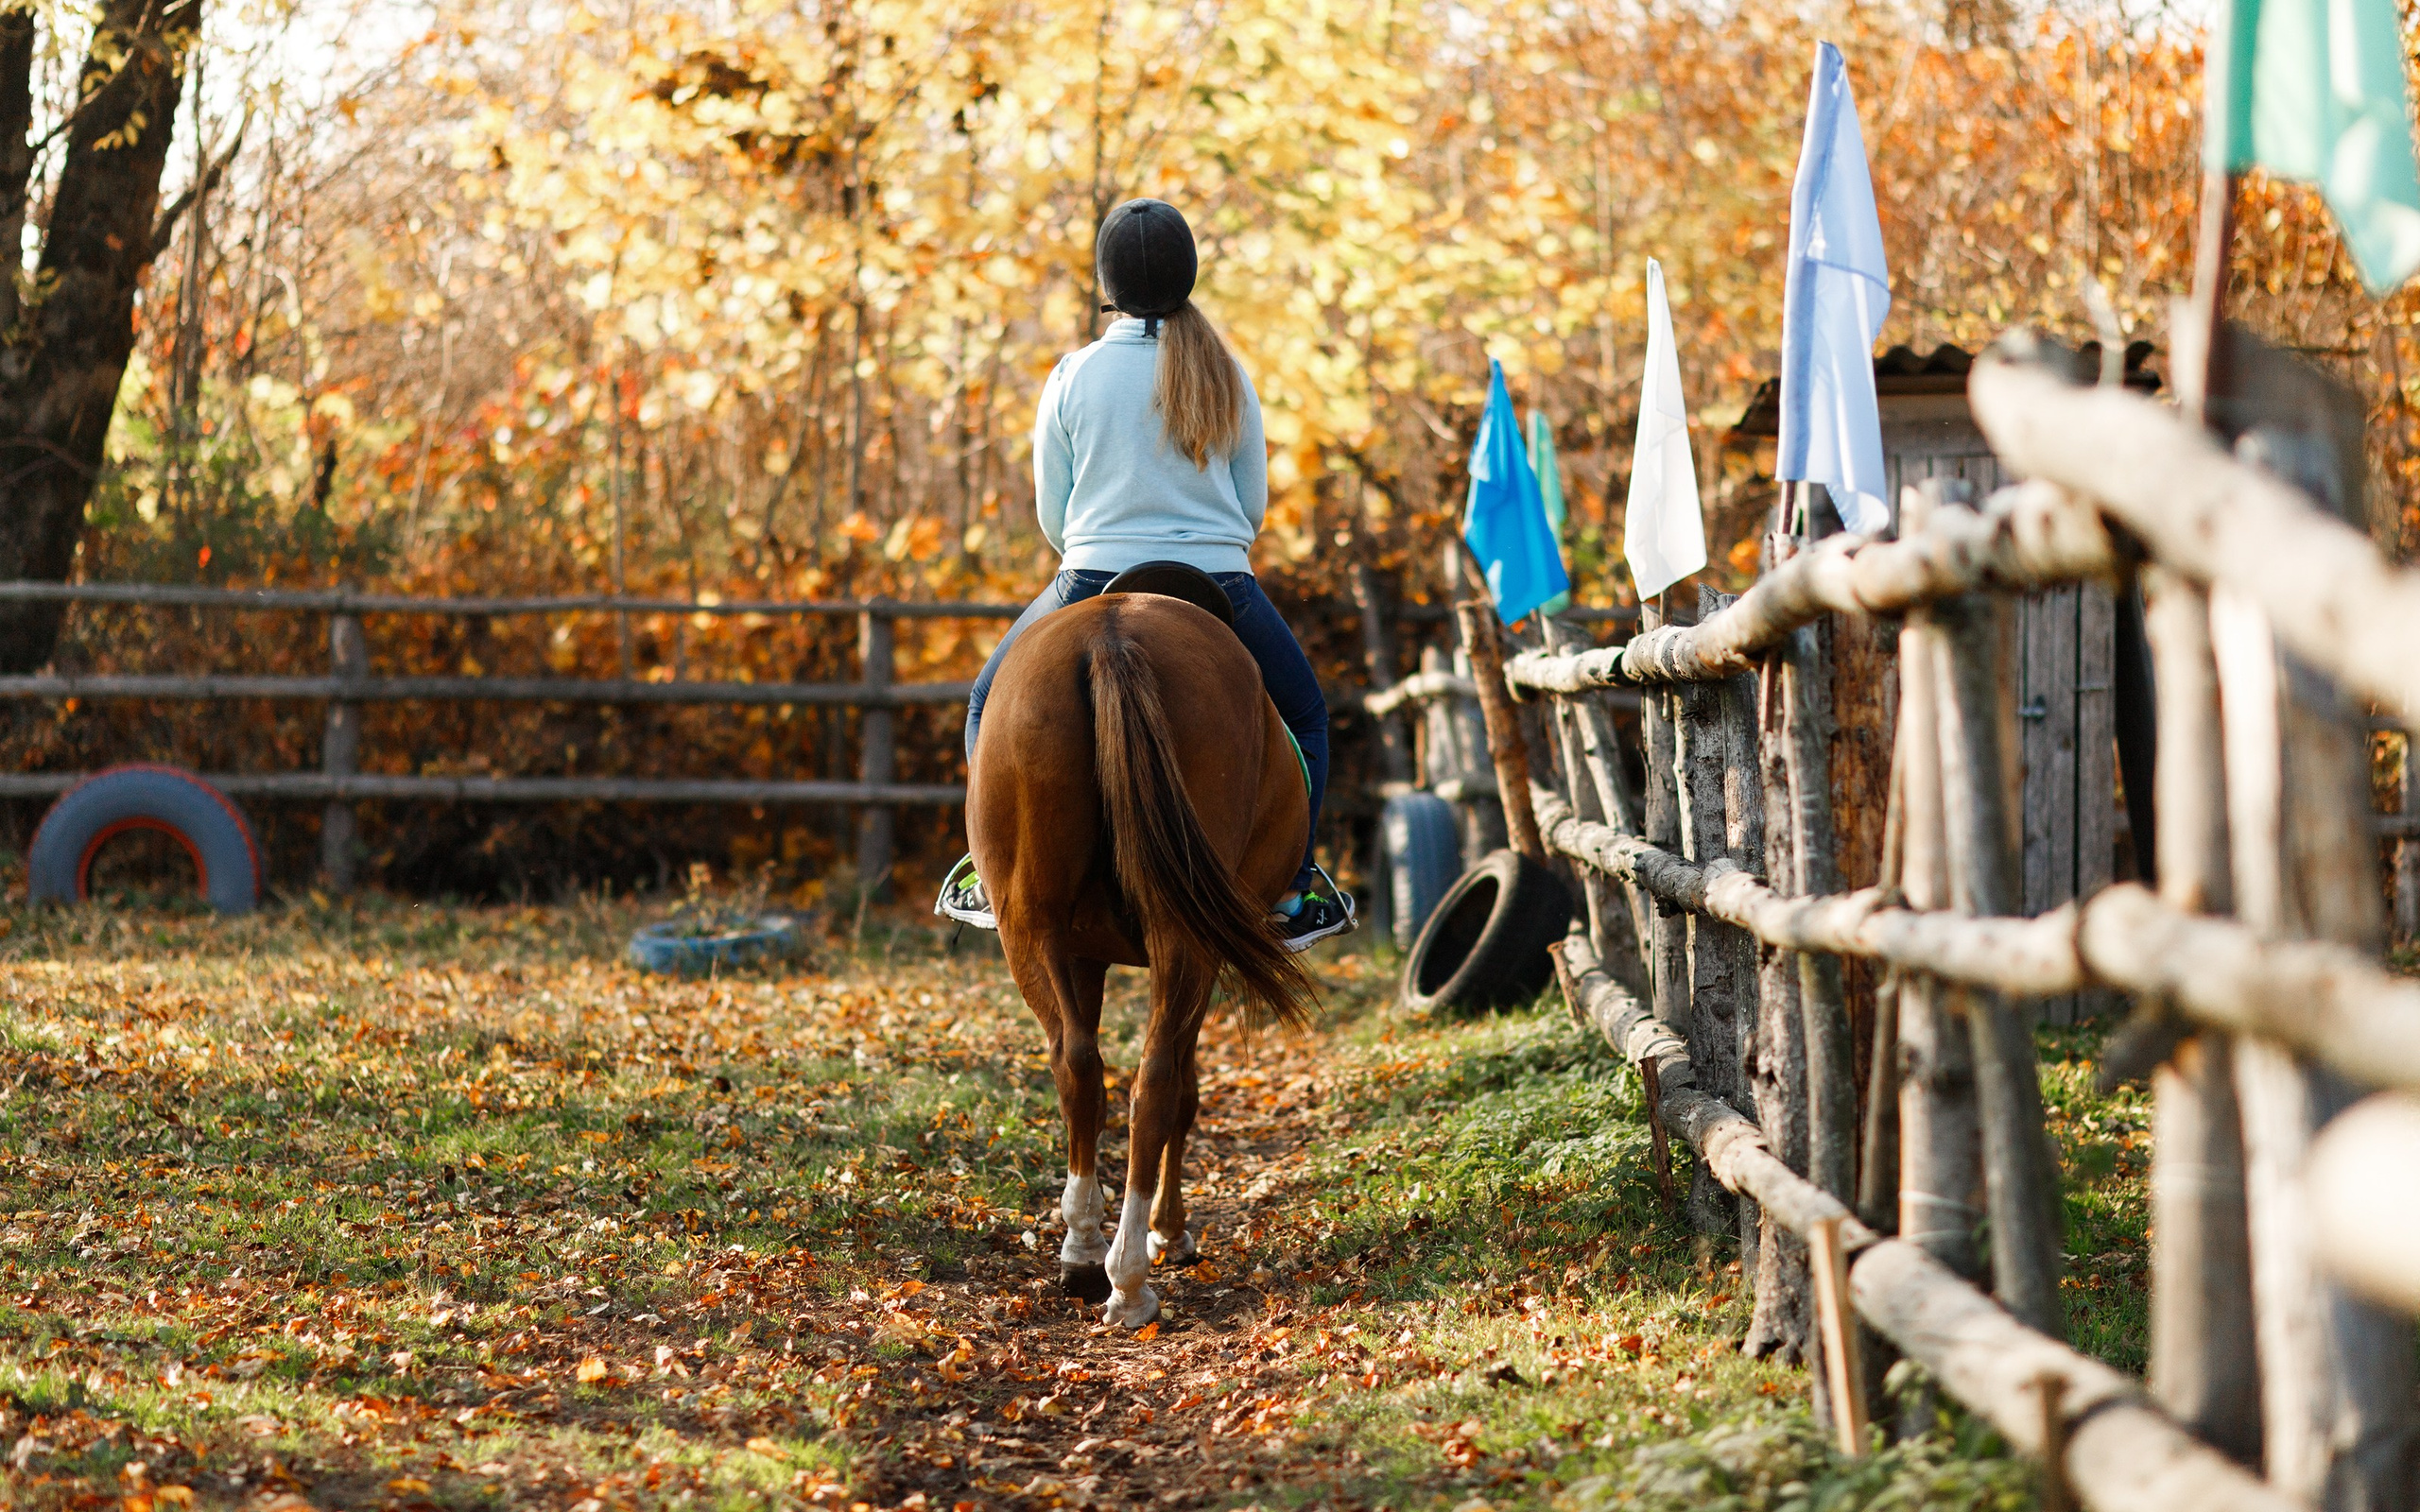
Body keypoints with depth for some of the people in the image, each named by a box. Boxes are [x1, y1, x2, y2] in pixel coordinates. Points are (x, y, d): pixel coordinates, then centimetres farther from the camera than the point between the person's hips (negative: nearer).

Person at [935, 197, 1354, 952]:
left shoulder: (1073, 377, -3)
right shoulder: (1227, 377, 1)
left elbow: (1052, 516, 3)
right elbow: (1254, 504, 8)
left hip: (1096, 591, -1)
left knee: (992, 707, 25)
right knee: (1303, 715, 26)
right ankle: (1292, 891, 19)